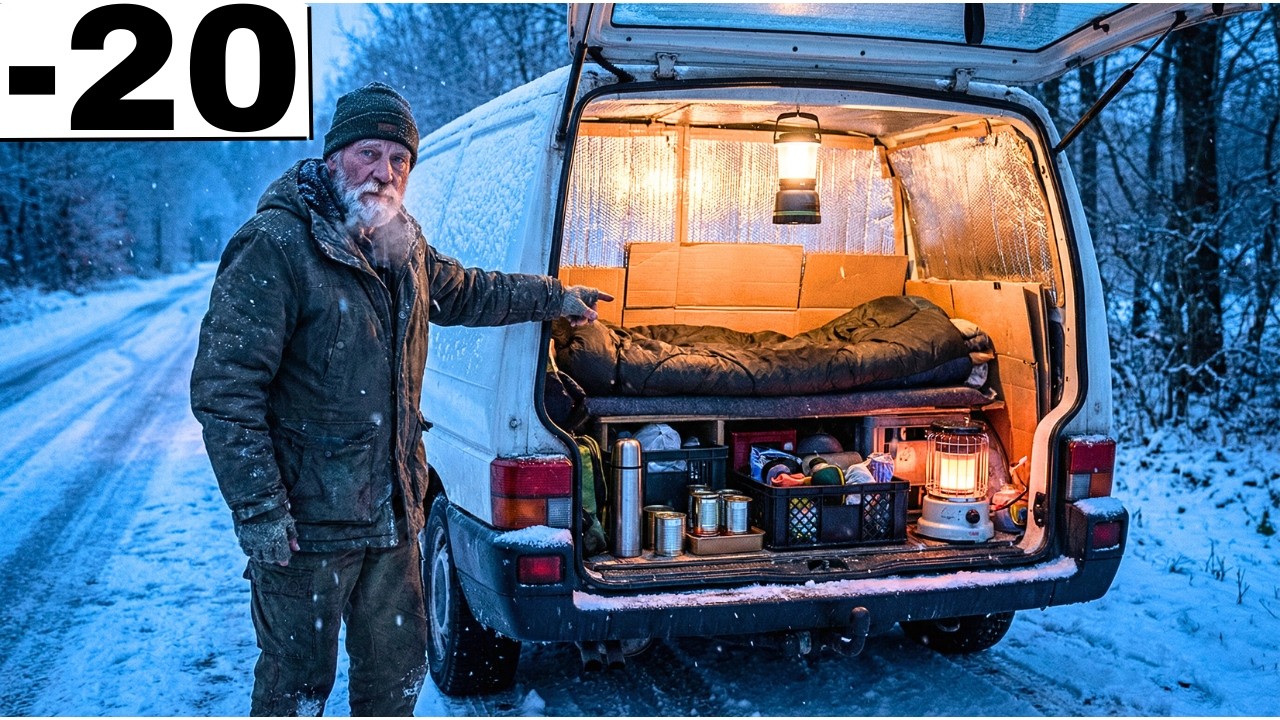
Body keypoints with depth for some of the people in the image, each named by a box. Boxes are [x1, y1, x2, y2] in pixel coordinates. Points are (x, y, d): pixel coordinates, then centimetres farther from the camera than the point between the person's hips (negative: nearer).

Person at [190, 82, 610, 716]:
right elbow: (224, 390, -19)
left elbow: (467, 292, 31)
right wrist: (258, 509, -21)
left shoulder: (403, 246, 9)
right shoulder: (275, 245, -16)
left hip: (392, 516, 7)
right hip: (305, 521, -7)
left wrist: (557, 297, 37)